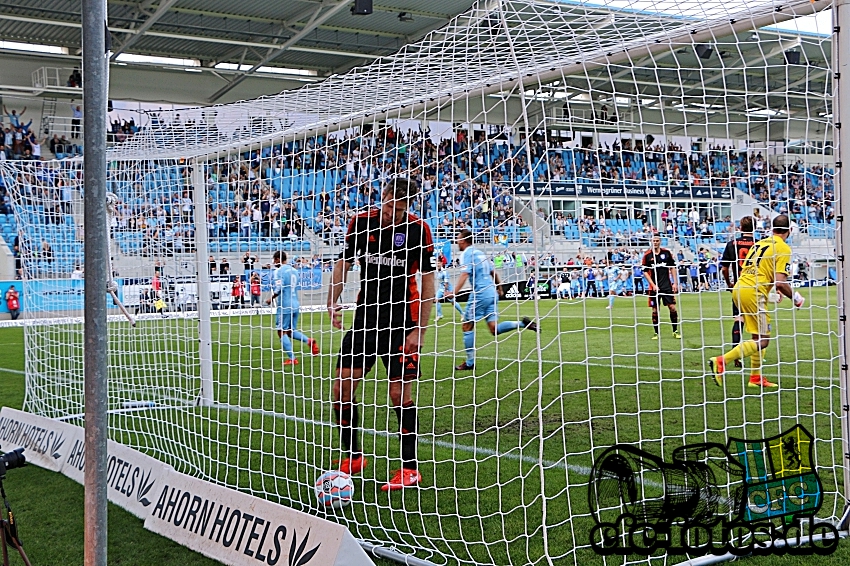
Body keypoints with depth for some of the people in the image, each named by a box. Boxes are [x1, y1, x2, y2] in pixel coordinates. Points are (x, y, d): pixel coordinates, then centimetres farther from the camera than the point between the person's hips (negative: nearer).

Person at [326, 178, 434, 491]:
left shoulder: (418, 229, -9)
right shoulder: (361, 221, 0)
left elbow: (427, 280, -5)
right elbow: (343, 263, 11)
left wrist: (420, 329, -11)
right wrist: (332, 302, -3)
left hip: (402, 320, -4)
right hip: (366, 315, 4)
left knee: (400, 393, -5)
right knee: (343, 385, -1)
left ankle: (410, 468, 9)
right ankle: (352, 457, 18)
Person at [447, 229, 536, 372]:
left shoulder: (466, 254, -5)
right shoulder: (480, 253, 20)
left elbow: (465, 274, -20)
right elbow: (493, 272, 25)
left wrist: (454, 292, -28)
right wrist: (499, 288, 40)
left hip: (479, 294, -8)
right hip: (492, 292, 8)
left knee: (467, 327, 2)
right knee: (494, 329, 4)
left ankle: (470, 363, 4)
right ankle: (523, 323, -11)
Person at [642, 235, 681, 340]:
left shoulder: (666, 252, 3)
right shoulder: (647, 255, -2)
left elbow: (672, 268, 9)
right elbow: (645, 272, -1)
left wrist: (675, 283, 2)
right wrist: (653, 285, -9)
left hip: (667, 286, 1)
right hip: (654, 287, -1)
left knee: (672, 307, -2)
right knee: (655, 310, 1)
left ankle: (675, 331, 9)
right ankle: (656, 333, 12)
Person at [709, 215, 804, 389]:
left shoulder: (760, 243, 18)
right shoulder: (783, 248, -5)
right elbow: (780, 282, -14)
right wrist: (794, 297, 4)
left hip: (739, 288, 8)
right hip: (753, 293, -8)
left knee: (759, 337, 18)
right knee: (762, 340, -3)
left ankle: (756, 378, 21)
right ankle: (721, 361, -14)